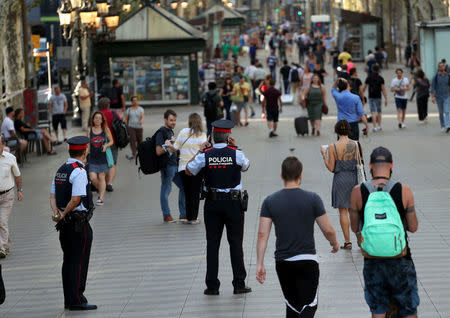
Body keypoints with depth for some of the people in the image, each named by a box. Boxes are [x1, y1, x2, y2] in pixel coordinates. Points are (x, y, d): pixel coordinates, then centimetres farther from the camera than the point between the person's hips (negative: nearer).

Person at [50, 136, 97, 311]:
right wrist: (64, 214, -10)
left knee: (68, 260, 13)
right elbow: (76, 199, -22)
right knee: (79, 261, -4)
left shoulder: (61, 170, 13)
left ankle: (69, 300, 18)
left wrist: (56, 212, -5)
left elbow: (53, 195, 9)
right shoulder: (79, 172, -15)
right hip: (79, 223, -9)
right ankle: (77, 300, -2)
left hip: (65, 224, 9)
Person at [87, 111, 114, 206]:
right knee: (93, 178, -6)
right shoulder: (89, 131, 3)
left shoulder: (106, 130, -1)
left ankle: (101, 198, 7)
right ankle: (101, 190, 24)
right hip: (93, 158, 2)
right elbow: (88, 145, 8)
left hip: (103, 157, -2)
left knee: (101, 177, 0)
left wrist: (106, 146, -14)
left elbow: (111, 141, 6)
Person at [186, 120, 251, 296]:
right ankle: (239, 284, 6)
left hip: (212, 202, 1)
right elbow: (246, 166, 13)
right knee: (235, 242, 6)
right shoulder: (236, 154, -8)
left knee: (212, 243, 6)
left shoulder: (205, 155, -7)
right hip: (234, 202, -1)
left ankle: (212, 285, 7)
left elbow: (189, 171, 8)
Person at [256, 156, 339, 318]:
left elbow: (262, 234, -5)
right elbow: (328, 230, -3)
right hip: (307, 261, -3)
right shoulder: (312, 199, -6)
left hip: (282, 262, 3)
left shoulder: (270, 201, 0)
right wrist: (335, 244, 18)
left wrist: (260, 264, -1)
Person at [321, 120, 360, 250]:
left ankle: (347, 241, 4)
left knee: (343, 211, 4)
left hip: (340, 178, -3)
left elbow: (331, 168, -8)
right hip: (354, 177, 3)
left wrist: (324, 155, 3)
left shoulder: (333, 147, -12)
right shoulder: (356, 145, -4)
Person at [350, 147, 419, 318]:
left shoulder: (358, 192, -8)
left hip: (372, 262, 1)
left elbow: (355, 228, 1)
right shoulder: (404, 191, -11)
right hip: (400, 259, -1)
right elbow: (413, 227, -3)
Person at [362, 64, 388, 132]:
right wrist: (386, 99, -7)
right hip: (378, 97, 0)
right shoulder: (380, 78, -4)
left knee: (373, 112, -3)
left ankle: (375, 127, -12)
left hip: (371, 97, 0)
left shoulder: (368, 78, 1)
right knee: (379, 111, 17)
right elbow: (383, 89, -8)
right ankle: (379, 126, 21)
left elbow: (364, 88, 4)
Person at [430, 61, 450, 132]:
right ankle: (442, 126, 24)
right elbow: (433, 87, -5)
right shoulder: (436, 76, -3)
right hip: (439, 97, 0)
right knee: (441, 113, 10)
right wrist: (433, 97, -13)